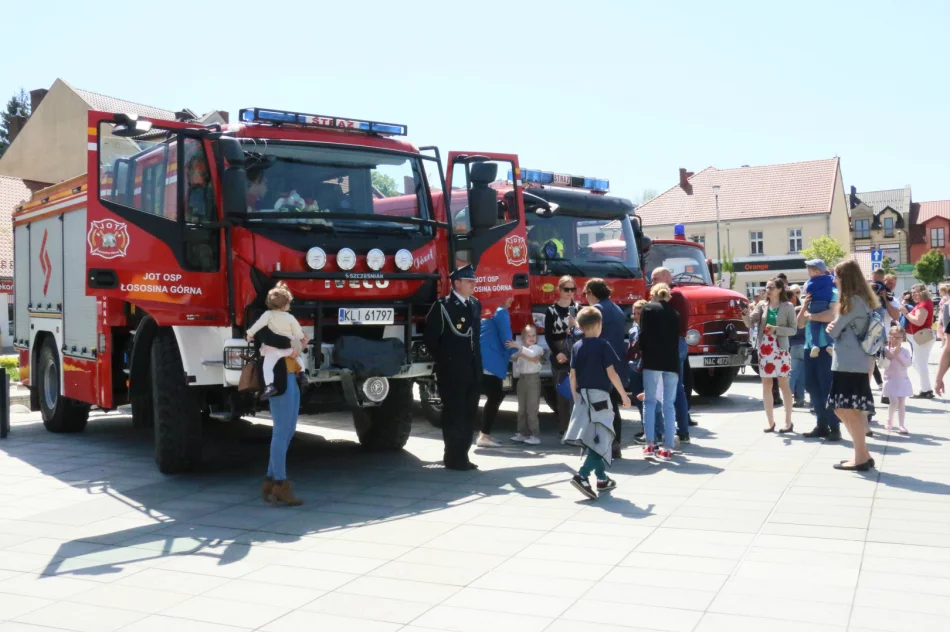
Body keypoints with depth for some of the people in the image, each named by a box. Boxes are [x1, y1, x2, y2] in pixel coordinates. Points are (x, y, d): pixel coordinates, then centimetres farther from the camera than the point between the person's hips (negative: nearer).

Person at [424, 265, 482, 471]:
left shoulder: (475, 305, 13)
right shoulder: (442, 306, -7)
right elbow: (430, 338, -7)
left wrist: (477, 364, 15)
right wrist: (443, 361, -3)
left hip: (473, 371, 7)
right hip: (452, 372, -7)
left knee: (469, 416, 10)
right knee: (454, 415, -3)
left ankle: (462, 456, 20)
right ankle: (454, 458, 5)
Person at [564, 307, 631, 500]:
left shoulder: (576, 347, 6)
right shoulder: (603, 345, -9)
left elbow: (573, 376, 6)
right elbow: (611, 373, -12)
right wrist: (624, 395, -4)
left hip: (582, 397, 6)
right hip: (599, 396, -6)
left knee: (593, 439, 15)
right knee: (601, 439, -4)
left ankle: (602, 478, 24)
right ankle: (582, 476, -19)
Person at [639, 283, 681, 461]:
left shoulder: (648, 308, 4)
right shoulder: (675, 313, 17)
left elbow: (644, 334, -3)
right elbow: (676, 338, 19)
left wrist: (642, 352, 12)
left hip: (653, 360, -3)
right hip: (672, 362, 3)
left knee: (649, 401, 5)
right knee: (669, 404, 5)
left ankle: (650, 445, -2)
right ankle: (667, 448, 2)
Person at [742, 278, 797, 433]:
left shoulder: (788, 307, -2)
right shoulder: (762, 305, 6)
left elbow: (794, 330, -3)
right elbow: (750, 323, -3)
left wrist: (777, 329, -17)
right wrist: (746, 314, -24)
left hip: (780, 349, -4)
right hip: (764, 349, 4)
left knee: (783, 385, 0)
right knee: (766, 386, 6)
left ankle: (788, 422, 7)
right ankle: (771, 422, 13)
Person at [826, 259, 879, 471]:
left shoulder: (853, 301, -14)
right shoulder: (860, 300, 18)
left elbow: (835, 331, -11)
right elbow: (841, 329, 17)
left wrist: (833, 328, 10)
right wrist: (834, 328, -3)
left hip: (851, 363, -10)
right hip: (848, 362, 10)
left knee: (850, 410, -4)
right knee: (841, 408, 12)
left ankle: (862, 458, 1)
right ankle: (862, 454, 16)